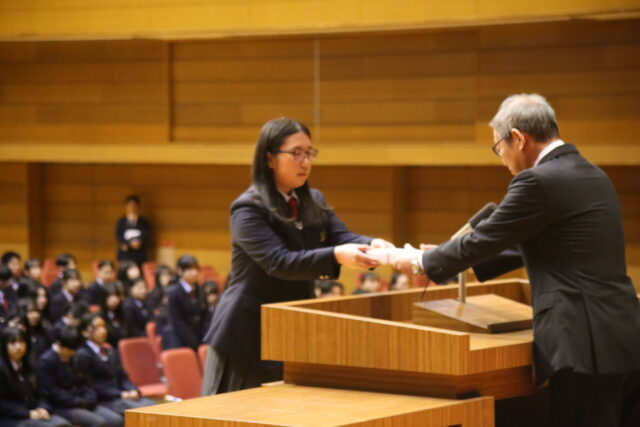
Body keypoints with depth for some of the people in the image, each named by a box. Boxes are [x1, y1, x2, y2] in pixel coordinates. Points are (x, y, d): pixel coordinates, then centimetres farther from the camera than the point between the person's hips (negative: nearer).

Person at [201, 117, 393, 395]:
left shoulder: (314, 202, 10)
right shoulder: (248, 209, -14)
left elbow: (342, 237, -4)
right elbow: (278, 262, -25)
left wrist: (372, 246, -27)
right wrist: (336, 256, -38)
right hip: (247, 334, -6)